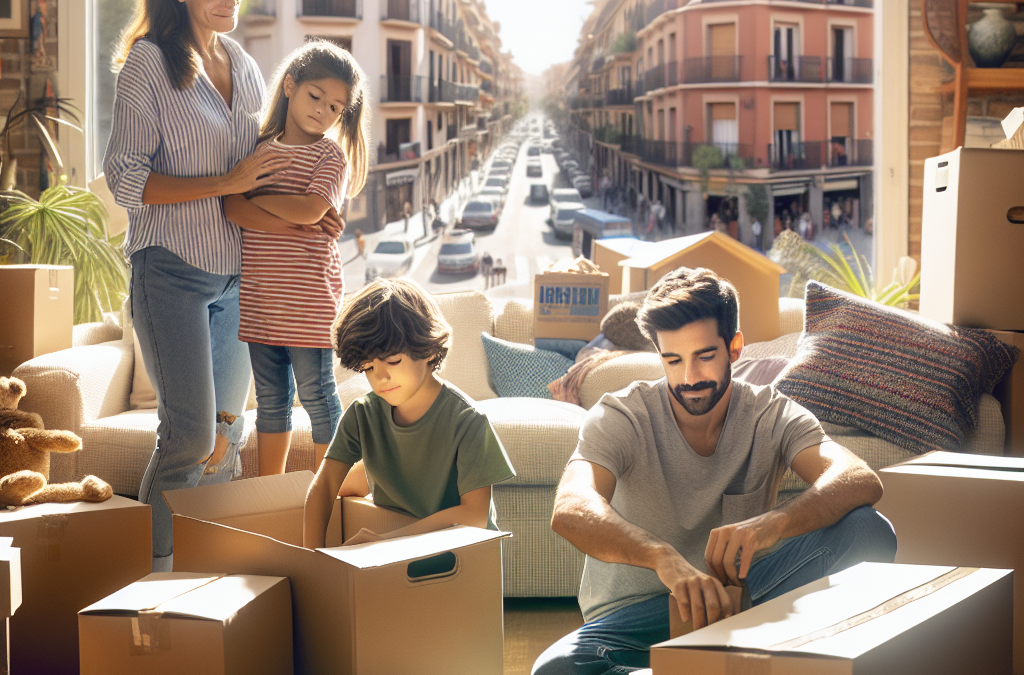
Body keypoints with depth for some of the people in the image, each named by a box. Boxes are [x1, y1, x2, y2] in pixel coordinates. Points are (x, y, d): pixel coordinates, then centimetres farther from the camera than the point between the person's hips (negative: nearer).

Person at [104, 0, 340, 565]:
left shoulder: (244, 67, 12)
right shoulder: (148, 61, -7)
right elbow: (125, 179, -12)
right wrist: (226, 183, -17)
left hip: (235, 274, 7)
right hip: (171, 268, -6)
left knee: (226, 430, 9)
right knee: (191, 432, -11)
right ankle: (151, 569, 2)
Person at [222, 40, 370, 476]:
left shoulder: (331, 154, -2)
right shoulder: (258, 148, 11)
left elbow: (310, 209, -18)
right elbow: (231, 208, -2)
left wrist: (253, 197, -6)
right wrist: (285, 218, -15)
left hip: (307, 298, -5)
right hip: (258, 295, 5)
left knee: (316, 393, 2)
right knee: (270, 396, 13)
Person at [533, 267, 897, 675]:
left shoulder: (771, 416, -4)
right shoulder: (618, 417, -10)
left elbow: (861, 482, -23)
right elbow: (571, 511, -31)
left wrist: (772, 523, -43)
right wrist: (662, 556, -50)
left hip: (739, 598, 1)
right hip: (634, 616, -1)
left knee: (869, 531, -20)